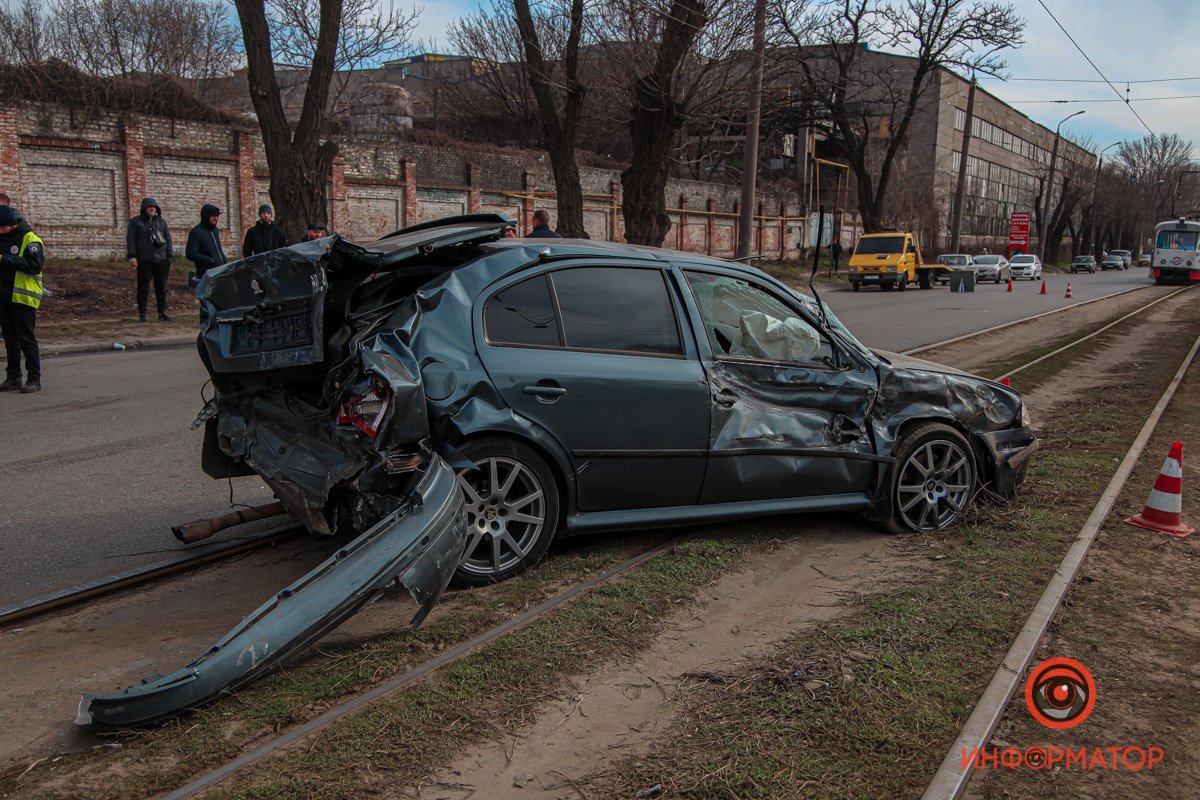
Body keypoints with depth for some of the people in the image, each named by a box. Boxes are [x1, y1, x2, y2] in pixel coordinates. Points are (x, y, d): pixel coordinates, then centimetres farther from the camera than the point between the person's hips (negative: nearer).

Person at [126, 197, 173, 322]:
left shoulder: (161, 221, 14)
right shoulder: (135, 222, 6)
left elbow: (168, 239, 14)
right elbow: (130, 239, 1)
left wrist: (170, 256, 6)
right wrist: (132, 256, -10)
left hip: (161, 259, 2)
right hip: (144, 260, -2)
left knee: (161, 287, 3)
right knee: (143, 287, 0)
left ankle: (162, 312, 9)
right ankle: (142, 314, 4)